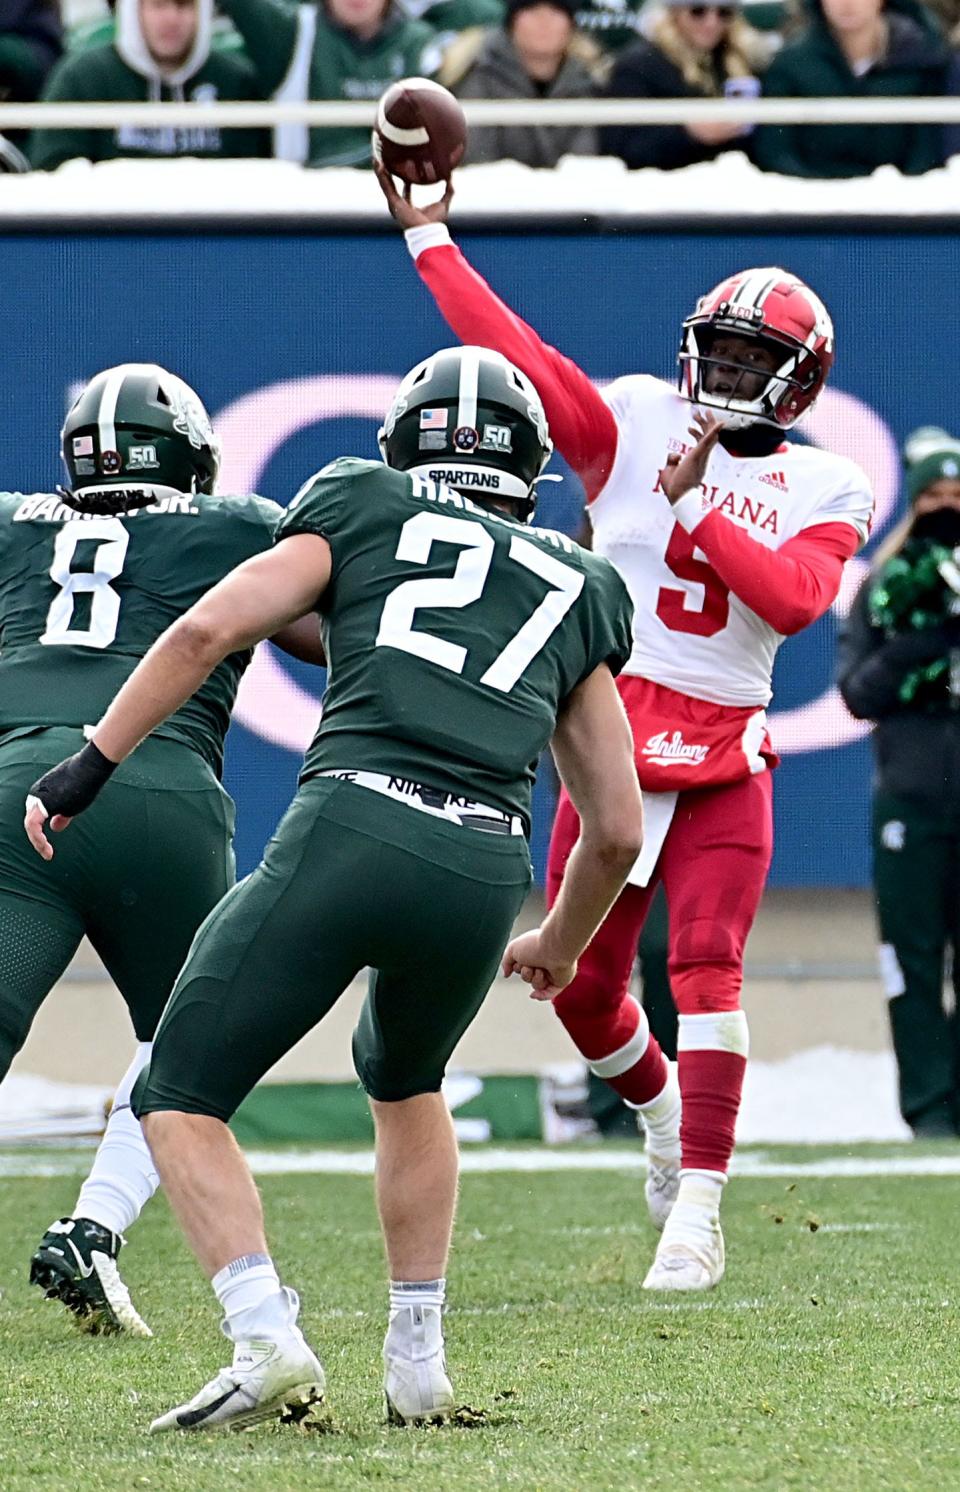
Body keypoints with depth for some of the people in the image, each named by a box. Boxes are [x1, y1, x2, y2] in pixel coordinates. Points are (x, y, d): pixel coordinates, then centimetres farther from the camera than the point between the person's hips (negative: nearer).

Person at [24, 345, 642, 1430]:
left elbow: (208, 630, 6)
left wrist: (89, 767, 11)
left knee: (180, 1101, 8)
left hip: (352, 826, -4)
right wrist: (560, 946, 46)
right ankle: (417, 1362, 28)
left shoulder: (362, 513, 20)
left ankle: (267, 1341, -12)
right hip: (485, 867, 4)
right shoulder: (578, 595, 28)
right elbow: (617, 831, 29)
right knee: (405, 1079, 34)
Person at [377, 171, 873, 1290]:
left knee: (706, 967, -16)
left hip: (723, 757, -2)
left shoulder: (823, 491, 3)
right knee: (582, 981, 3)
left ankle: (696, 1214, -15)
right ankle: (658, 1108, 35)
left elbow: (794, 598, -14)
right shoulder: (636, 424, 4)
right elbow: (518, 356, -5)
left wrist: (695, 501, -18)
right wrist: (429, 239, -11)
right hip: (610, 738, 2)